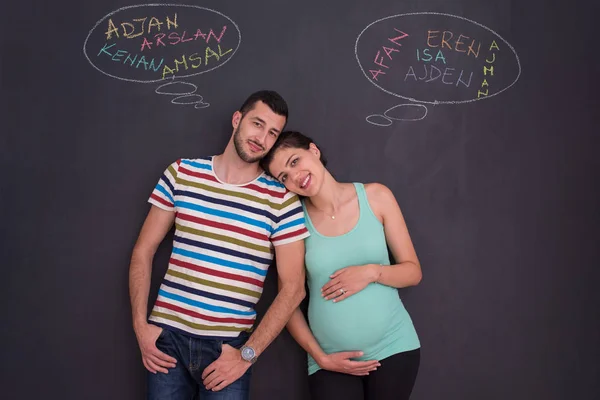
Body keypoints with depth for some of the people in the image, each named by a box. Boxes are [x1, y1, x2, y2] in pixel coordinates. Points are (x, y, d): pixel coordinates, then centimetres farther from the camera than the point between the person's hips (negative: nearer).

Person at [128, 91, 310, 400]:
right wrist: (140, 325, -1)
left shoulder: (282, 201, -5)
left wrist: (247, 354, -10)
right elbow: (143, 251, 6)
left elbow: (292, 288, -6)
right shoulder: (181, 174, 1)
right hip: (169, 334, 2)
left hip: (229, 345, -1)